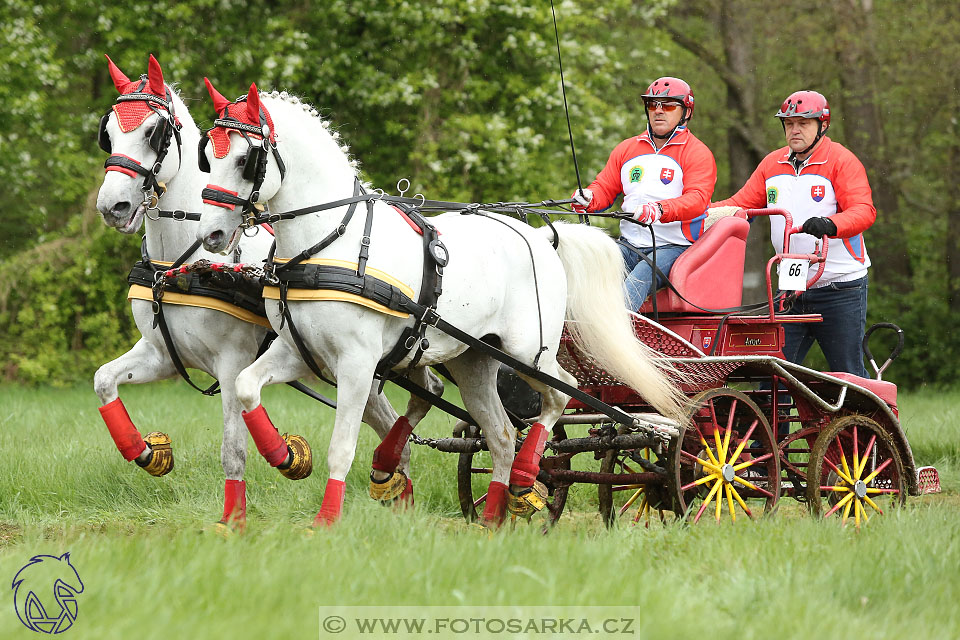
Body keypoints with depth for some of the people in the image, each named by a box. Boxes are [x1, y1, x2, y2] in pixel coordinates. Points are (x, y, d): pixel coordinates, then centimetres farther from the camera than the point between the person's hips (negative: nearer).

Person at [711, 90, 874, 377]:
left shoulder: (841, 161, -6)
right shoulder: (772, 164, 11)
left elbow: (864, 211, -18)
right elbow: (741, 203, 12)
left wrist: (830, 224, -38)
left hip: (840, 288, -5)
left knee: (849, 373, 0)